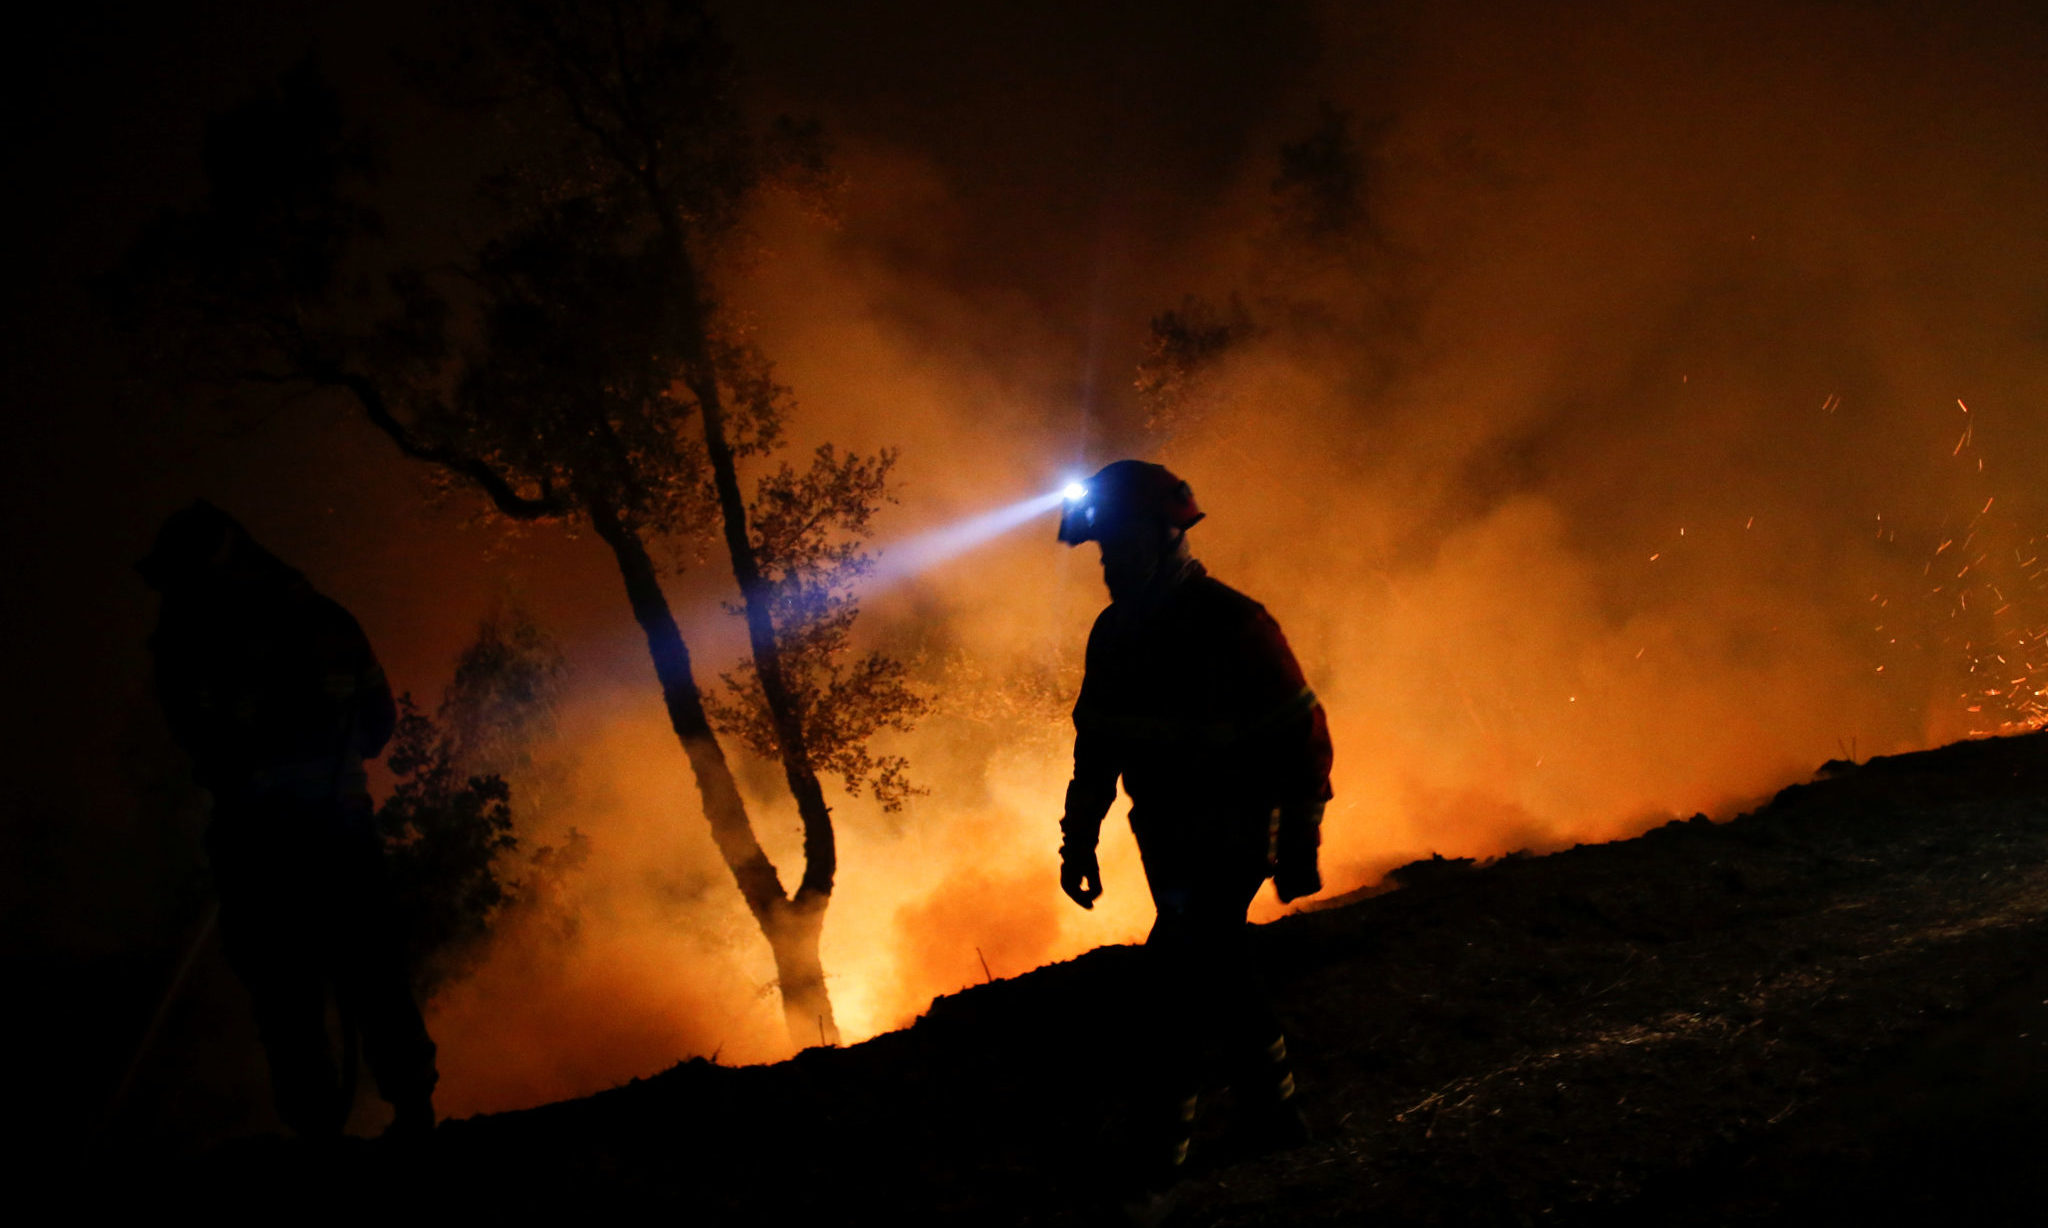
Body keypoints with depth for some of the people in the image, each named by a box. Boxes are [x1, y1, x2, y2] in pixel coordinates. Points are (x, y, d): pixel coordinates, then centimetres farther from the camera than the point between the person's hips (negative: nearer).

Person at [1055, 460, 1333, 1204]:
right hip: (1166, 838, 7)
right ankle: (1271, 1114, 28)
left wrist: (1299, 845, -13)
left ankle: (1164, 1142, -9)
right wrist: (1079, 840, 11)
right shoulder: (1114, 634, 4)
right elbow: (1096, 747, 13)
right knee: (1220, 971, 14)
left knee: (1181, 962, -16)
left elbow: (1302, 739, -13)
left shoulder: (1233, 625, -17)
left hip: (1235, 833, -7)